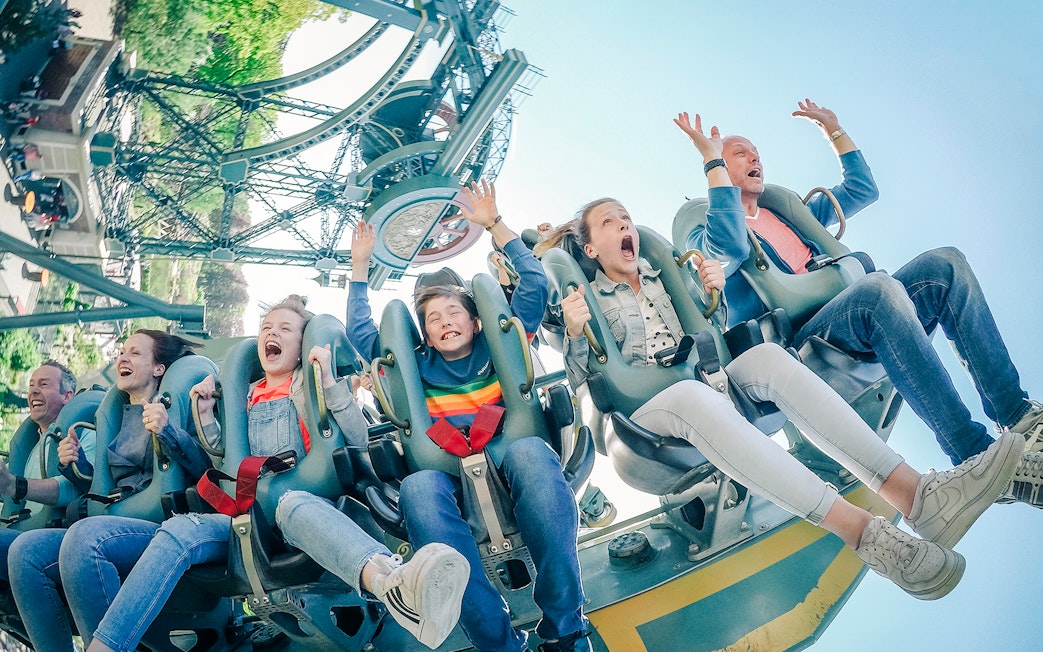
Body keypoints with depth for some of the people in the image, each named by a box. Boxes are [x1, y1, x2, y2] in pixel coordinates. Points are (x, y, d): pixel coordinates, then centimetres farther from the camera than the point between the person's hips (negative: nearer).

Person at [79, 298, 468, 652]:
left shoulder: (313, 386, 13)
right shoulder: (247, 398, 24)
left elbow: (358, 440, -2)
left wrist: (329, 378, -10)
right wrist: (205, 414, 12)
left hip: (304, 499, -4)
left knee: (292, 503, -42)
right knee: (181, 530, -27)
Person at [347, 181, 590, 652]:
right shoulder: (418, 367, 28)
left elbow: (534, 285, 20)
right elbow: (359, 333, 30)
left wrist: (494, 225, 19)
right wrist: (360, 266, 30)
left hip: (506, 456, 0)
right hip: (447, 469, 1)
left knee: (531, 452, -39)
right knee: (417, 488, -37)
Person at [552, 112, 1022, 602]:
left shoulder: (665, 272, 23)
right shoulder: (586, 299, 10)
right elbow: (579, 383, 0)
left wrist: (712, 290, 1)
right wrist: (576, 335, -19)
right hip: (642, 408, -4)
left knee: (767, 356, -28)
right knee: (693, 396, -40)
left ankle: (911, 492, -43)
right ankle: (860, 530, -52)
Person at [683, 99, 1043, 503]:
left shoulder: (789, 214, 32)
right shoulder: (703, 232, 7)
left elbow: (863, 189, 36)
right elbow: (729, 250, -18)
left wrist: (834, 130, 33)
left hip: (851, 323, 8)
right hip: (792, 345, -8)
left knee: (944, 264, -11)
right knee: (879, 287, -35)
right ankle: (977, 458, -38)